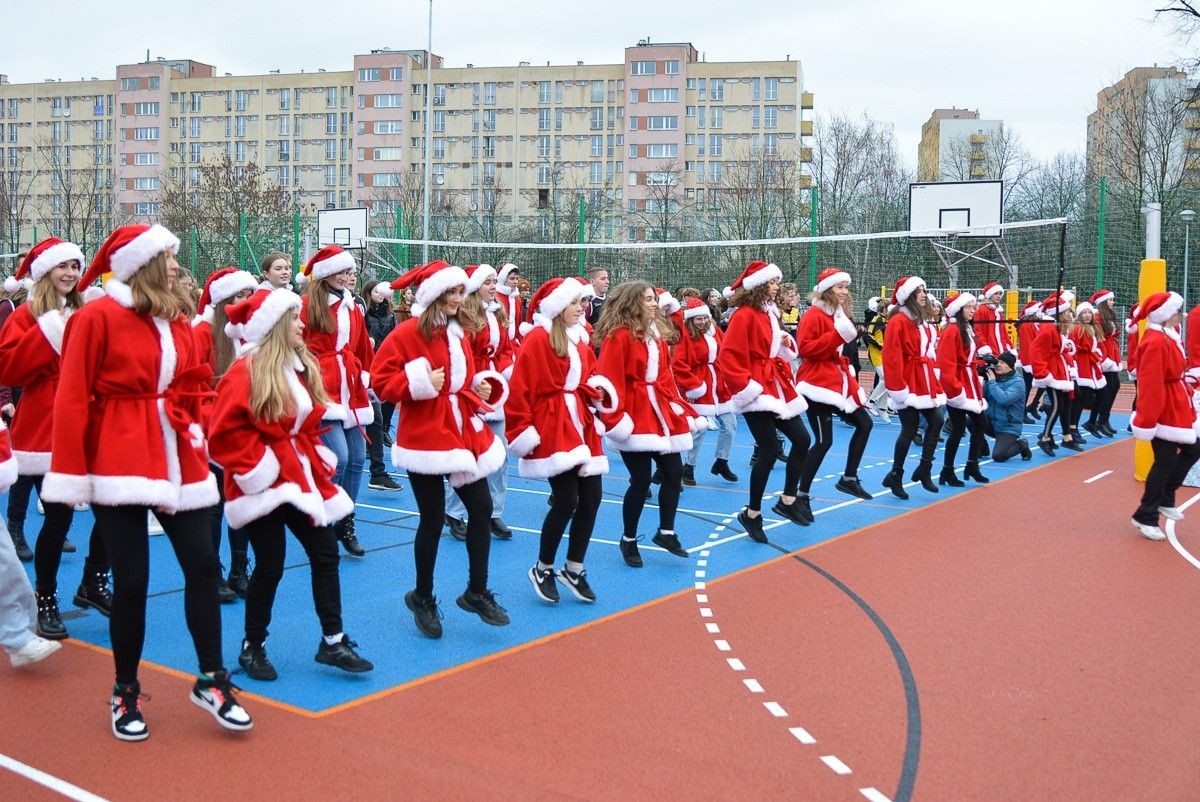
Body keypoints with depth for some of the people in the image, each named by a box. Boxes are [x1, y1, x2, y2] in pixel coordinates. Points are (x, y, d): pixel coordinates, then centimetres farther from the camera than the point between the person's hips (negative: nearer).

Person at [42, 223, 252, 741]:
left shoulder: (175, 320, 11)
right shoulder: (97, 317, -8)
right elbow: (72, 399, -10)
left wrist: (189, 424, 1)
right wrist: (71, 474, -12)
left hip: (177, 459, 6)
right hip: (119, 461, -6)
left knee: (203, 565, 3)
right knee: (131, 580, -1)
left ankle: (211, 681, 16)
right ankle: (126, 694, 18)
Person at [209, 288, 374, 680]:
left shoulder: (302, 367, 9)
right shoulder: (245, 373, -15)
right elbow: (223, 433, -18)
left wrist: (315, 455, 9)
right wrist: (257, 464, -16)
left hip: (301, 477, 8)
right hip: (266, 483, -8)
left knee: (326, 552, 5)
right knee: (270, 566, 0)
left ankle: (333, 641, 14)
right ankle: (252, 647, 19)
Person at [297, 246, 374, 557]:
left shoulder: (353, 307, 16)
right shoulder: (309, 306, -4)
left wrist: (364, 376, 17)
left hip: (352, 392, 7)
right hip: (323, 391, -7)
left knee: (357, 459, 5)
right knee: (339, 458, -15)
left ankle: (346, 525, 18)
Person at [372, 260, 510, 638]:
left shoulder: (458, 333, 12)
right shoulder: (407, 333, -10)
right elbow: (382, 381, -12)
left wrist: (482, 386, 4)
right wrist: (420, 382, -24)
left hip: (464, 432, 7)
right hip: (426, 436, -7)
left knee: (482, 508, 4)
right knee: (433, 518, 0)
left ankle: (476, 592, 19)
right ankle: (422, 598, 20)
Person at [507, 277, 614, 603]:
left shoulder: (579, 338, 14)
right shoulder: (537, 339, -9)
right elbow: (519, 389, -12)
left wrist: (597, 390, -2)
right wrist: (522, 430, -14)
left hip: (581, 424, 8)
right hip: (552, 428, -8)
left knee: (592, 497, 4)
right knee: (566, 501, -12)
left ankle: (574, 570, 19)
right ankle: (542, 570, 9)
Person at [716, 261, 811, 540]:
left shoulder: (770, 313, 14)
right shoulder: (744, 315, -13)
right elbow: (727, 358, -19)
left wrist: (787, 343, 4)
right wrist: (746, 386, -18)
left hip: (778, 386, 9)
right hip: (757, 390, -9)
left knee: (802, 440, 8)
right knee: (770, 450, -11)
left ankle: (788, 501, 23)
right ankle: (752, 514, 3)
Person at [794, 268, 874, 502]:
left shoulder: (840, 314, 15)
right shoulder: (814, 315, -12)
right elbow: (804, 349, -22)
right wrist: (837, 335, -24)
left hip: (838, 383, 9)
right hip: (818, 384, -9)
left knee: (864, 423, 10)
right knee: (824, 440, -11)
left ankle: (849, 479, 20)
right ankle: (801, 495, -3)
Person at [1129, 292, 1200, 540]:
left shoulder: (1168, 336, 10)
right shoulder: (1156, 342, -23)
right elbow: (1151, 385, -26)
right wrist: (1147, 420, -27)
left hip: (1176, 409, 10)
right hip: (1164, 411, -10)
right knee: (1165, 463, -4)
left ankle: (1164, 499, 28)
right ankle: (1145, 517, 6)